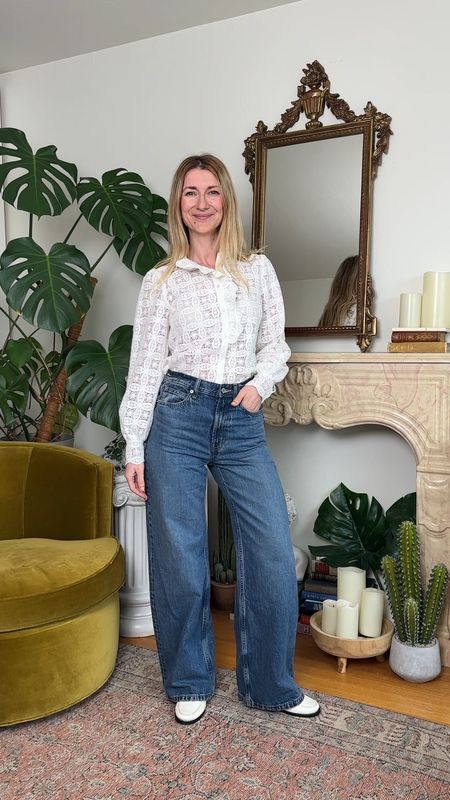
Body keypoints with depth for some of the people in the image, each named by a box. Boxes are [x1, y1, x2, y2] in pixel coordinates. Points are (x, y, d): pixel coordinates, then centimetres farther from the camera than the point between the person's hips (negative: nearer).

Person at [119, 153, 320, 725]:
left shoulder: (258, 268, 11)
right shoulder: (161, 280, 6)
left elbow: (275, 343, 13)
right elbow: (144, 365, 3)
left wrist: (260, 383, -8)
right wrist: (134, 447, -1)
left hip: (242, 421, 2)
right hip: (178, 416, -1)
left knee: (274, 554, 0)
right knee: (180, 558, 5)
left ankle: (272, 685, 22)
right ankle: (190, 684, 27)